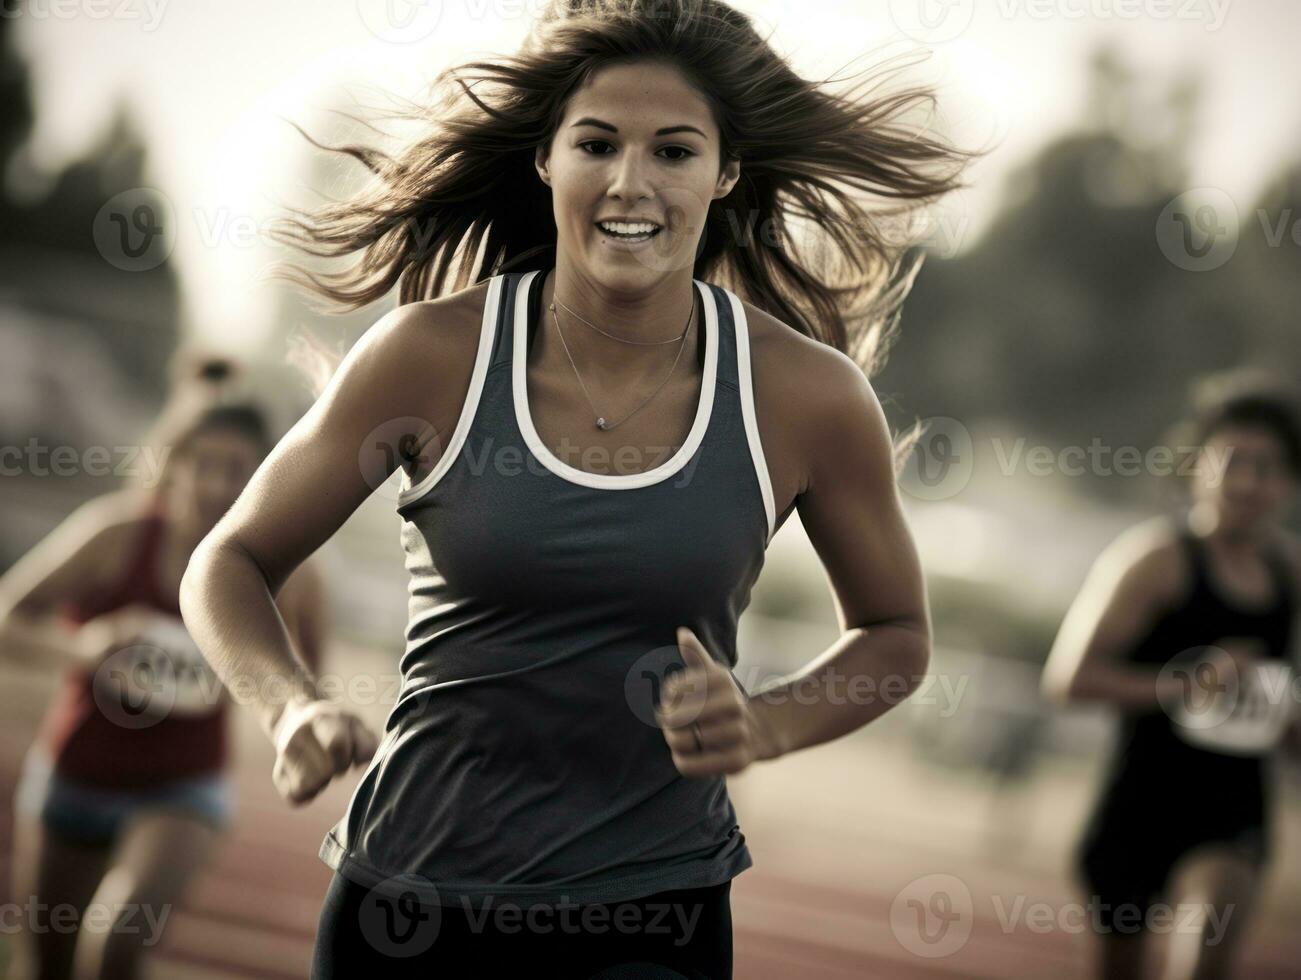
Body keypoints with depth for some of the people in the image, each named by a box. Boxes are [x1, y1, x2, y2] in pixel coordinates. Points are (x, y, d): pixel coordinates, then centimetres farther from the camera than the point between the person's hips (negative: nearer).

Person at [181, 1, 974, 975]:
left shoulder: (809, 398, -6)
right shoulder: (433, 356, -8)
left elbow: (896, 633, 10)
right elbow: (230, 564, 3)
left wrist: (765, 726, -9)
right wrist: (296, 711, -17)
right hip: (411, 897, 0)